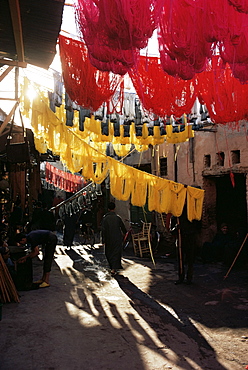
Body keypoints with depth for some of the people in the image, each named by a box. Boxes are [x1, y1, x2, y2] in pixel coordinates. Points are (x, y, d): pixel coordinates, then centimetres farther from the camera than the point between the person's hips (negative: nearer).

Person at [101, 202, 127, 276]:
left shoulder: (105, 218, -7)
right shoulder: (118, 217, -7)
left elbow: (103, 229, -9)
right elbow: (123, 227, 5)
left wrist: (103, 240, -3)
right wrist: (124, 233, 25)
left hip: (108, 239, 1)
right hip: (117, 238, -1)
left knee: (109, 253, 17)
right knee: (116, 253, 3)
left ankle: (113, 267, 26)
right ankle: (114, 269, -6)